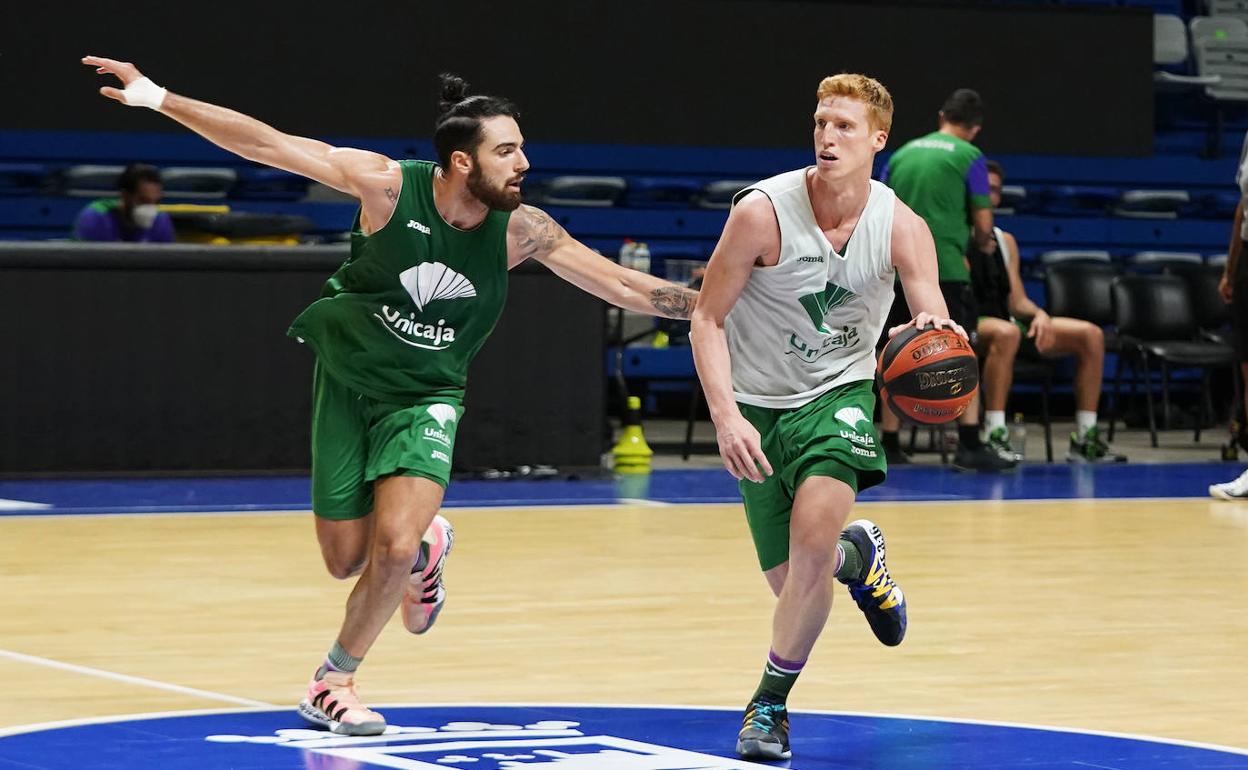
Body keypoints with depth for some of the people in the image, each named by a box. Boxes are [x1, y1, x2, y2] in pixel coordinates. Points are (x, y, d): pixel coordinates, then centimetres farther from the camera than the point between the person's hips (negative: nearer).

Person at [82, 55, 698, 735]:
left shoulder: (520, 231, -17)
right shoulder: (389, 186, -23)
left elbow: (626, 286, -11)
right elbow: (267, 144, -23)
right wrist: (157, 97, -28)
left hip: (425, 397, 0)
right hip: (346, 381, 0)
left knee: (393, 549, -19)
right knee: (345, 560, 4)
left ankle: (333, 682, 5)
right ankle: (426, 546, 40)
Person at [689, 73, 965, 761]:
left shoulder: (902, 228, -13)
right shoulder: (764, 211, -18)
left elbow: (934, 333, -16)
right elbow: (707, 320, -13)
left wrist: (937, 336, -43)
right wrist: (725, 417, -25)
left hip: (839, 394, 0)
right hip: (758, 406, 0)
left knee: (814, 534, -27)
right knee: (792, 581, 3)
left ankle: (770, 701, -6)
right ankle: (856, 555, 42)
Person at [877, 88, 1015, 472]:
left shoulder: (903, 153, 15)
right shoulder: (969, 156, 2)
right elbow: (983, 224, 2)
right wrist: (982, 243, 23)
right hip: (944, 266, -5)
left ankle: (889, 443, 13)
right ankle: (969, 445, -11)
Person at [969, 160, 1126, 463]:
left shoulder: (1004, 241, 21)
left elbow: (1018, 301, 18)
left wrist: (1040, 315, -4)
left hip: (1005, 321, 7)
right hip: (965, 325, -7)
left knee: (1091, 335, -6)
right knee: (1006, 333, -42)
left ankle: (1085, 439, -5)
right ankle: (995, 435, -41)